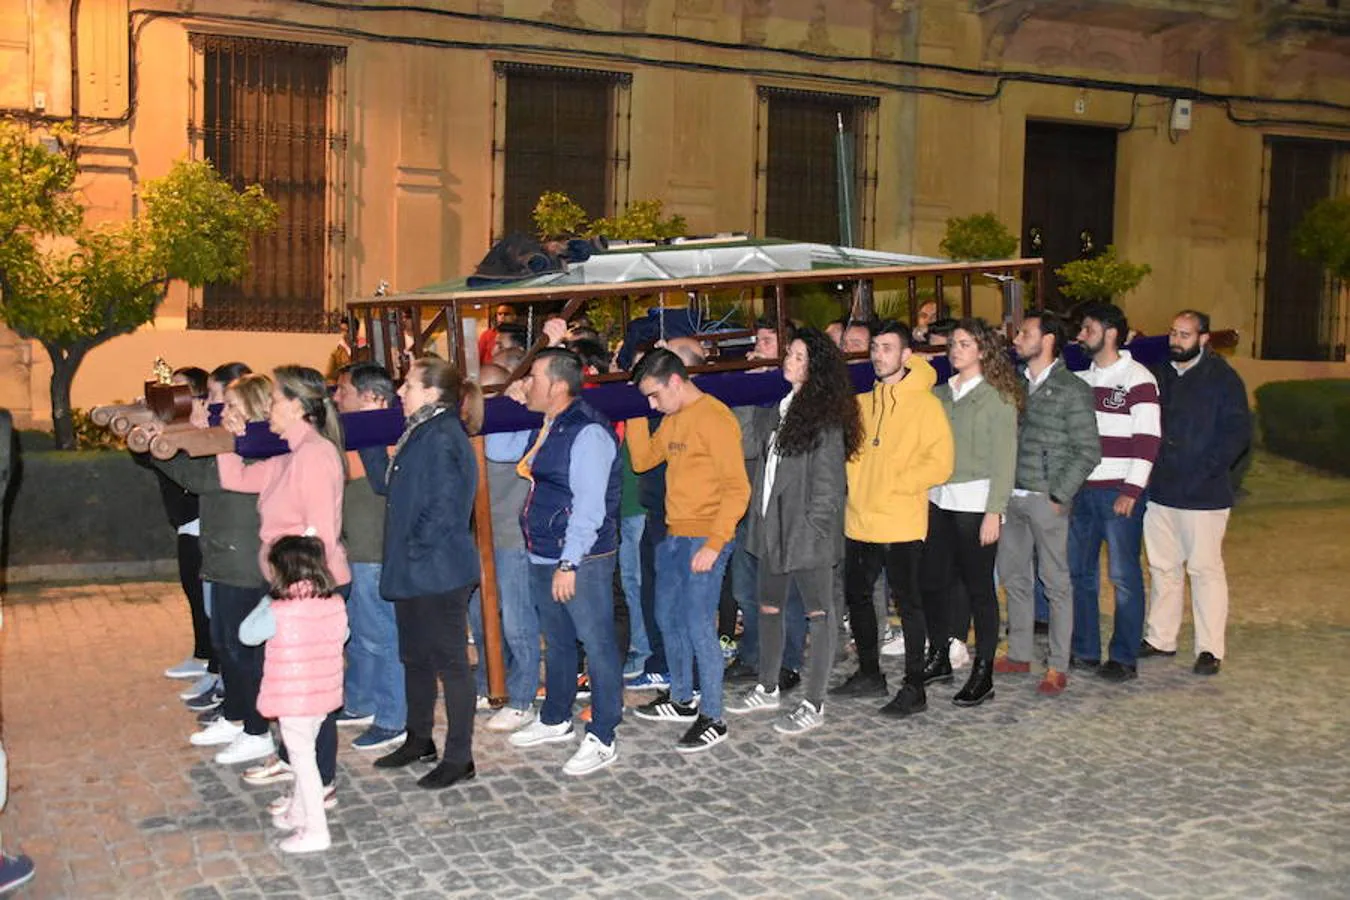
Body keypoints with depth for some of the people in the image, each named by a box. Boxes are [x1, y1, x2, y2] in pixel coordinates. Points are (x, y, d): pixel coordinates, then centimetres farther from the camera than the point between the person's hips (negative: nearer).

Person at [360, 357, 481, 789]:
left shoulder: (443, 438, -18)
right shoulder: (419, 434, 12)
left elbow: (443, 507, -23)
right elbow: (386, 484, 14)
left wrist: (416, 548, -15)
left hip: (440, 572, -10)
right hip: (412, 571, 10)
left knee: (450, 662, 0)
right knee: (415, 657, 20)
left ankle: (459, 757, 9)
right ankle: (419, 740, 35)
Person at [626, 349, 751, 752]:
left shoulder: (714, 418, -15)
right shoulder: (672, 419, 12)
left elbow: (737, 488, -18)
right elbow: (642, 460, 16)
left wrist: (714, 544, -21)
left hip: (705, 538, -9)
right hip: (674, 535, 9)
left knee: (698, 625, -7)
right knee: (668, 617, 17)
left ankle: (712, 719, 3)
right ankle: (681, 699, 32)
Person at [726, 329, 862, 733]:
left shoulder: (825, 417, -11)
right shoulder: (776, 408, 12)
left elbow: (827, 482, -14)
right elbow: (763, 464, 17)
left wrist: (811, 527, -17)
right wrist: (758, 514, 9)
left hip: (807, 530, -8)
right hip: (772, 525, 8)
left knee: (818, 613, 2)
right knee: (768, 609, 17)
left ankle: (814, 706, 7)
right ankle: (767, 688, 33)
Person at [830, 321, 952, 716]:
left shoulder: (924, 403, -6)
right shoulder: (862, 403, 13)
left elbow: (940, 464, -13)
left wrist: (895, 483, -18)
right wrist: (856, 484, 4)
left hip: (901, 524, -7)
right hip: (859, 521, 7)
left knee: (907, 602, 0)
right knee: (856, 596, 15)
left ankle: (914, 687, 9)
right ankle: (869, 674, 31)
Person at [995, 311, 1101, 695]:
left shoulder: (1072, 390, -8)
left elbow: (1089, 452, -9)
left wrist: (1058, 497, -13)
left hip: (1046, 500, -6)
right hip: (1011, 496, 6)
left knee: (1055, 582, 1)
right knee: (1013, 577, 13)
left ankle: (1058, 666, 8)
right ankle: (1019, 654, 25)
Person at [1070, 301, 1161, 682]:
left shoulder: (1137, 379, -8)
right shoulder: (1081, 378, 12)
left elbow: (1148, 438, -13)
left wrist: (1132, 490, -17)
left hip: (1120, 492, -7)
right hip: (1082, 490, 7)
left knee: (1124, 576, -1)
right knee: (1078, 571, 11)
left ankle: (1124, 658, 7)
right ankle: (1084, 650, 22)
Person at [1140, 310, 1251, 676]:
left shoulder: (1223, 378, -6)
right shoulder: (1159, 374, 10)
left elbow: (1238, 433, -9)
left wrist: (1206, 470, -17)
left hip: (1203, 495, -6)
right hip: (1159, 492, 6)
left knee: (1205, 568, -1)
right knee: (1162, 567, 13)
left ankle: (1210, 649, 7)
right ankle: (1160, 638, 23)